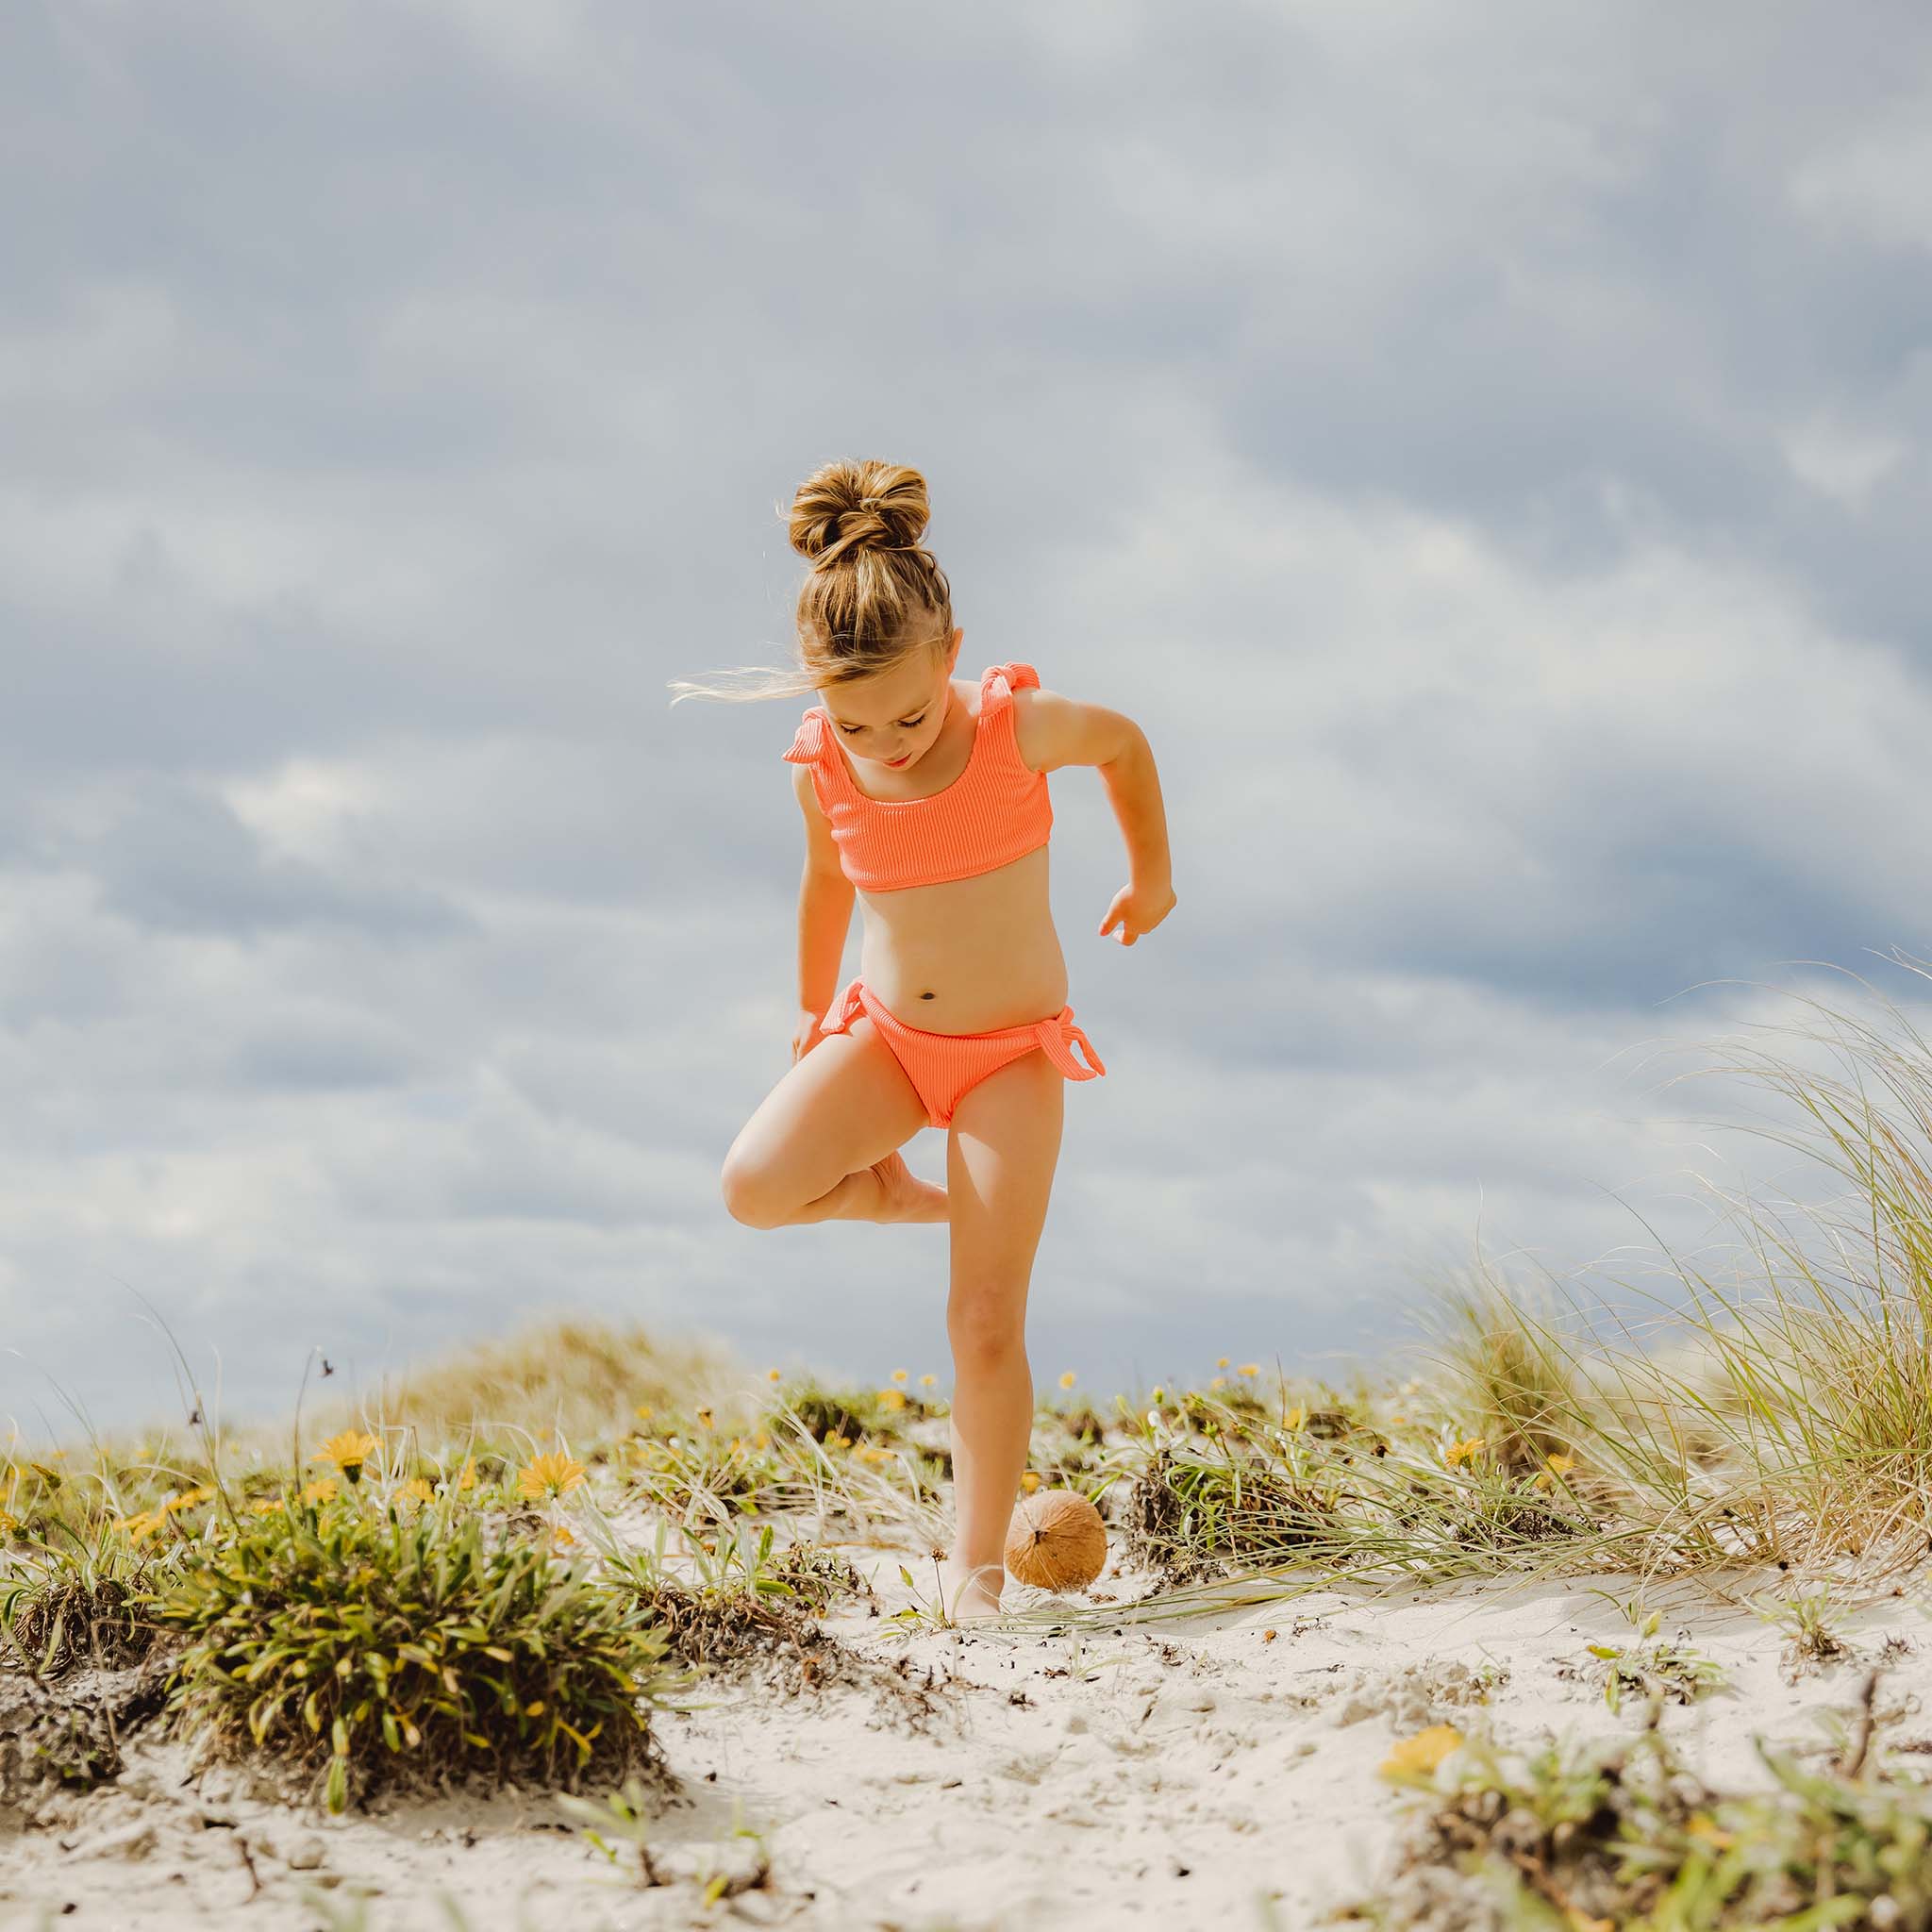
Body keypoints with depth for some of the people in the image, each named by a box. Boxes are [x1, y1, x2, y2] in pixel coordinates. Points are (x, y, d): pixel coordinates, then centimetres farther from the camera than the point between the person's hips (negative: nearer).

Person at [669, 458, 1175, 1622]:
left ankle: (977, 1562, 9)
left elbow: (1125, 741, 3)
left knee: (987, 1323, -8)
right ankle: (890, 1193, 8)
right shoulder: (826, 771, -10)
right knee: (755, 1184, -26)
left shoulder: (1018, 728, -19)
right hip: (885, 1033, 3)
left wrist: (1153, 875, 16)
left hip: (1014, 1051, -2)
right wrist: (812, 1011, 25)